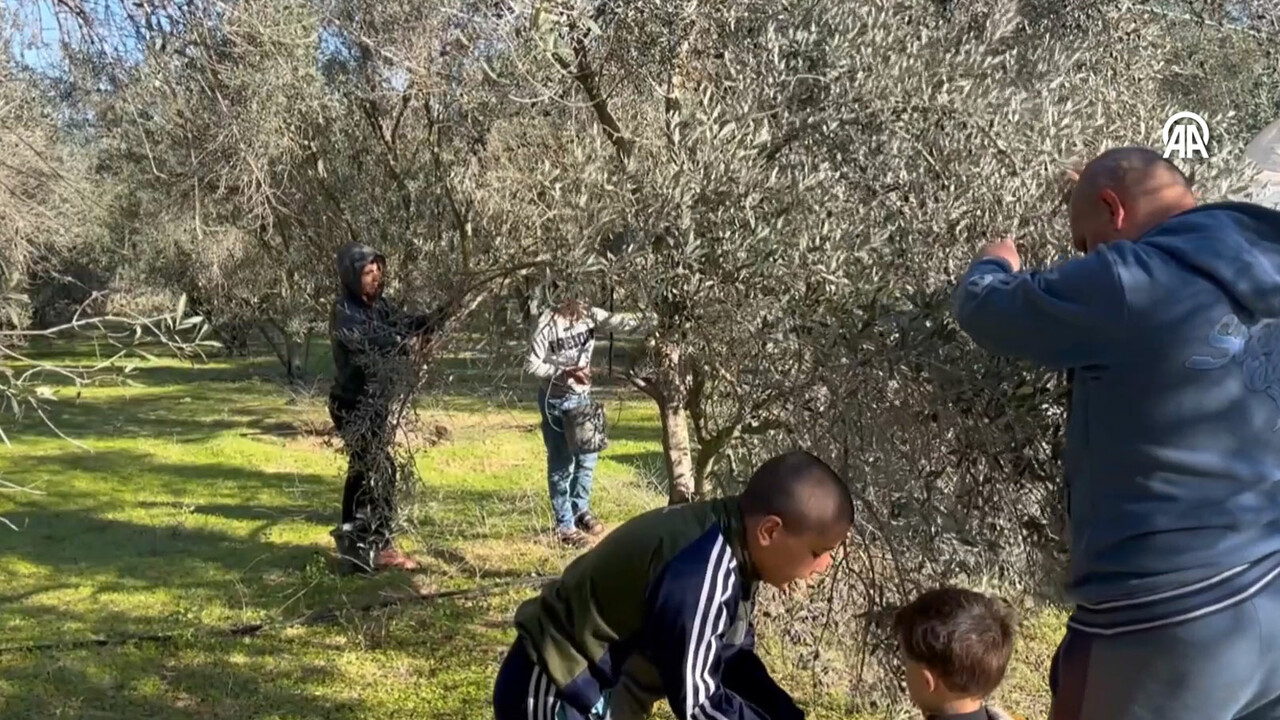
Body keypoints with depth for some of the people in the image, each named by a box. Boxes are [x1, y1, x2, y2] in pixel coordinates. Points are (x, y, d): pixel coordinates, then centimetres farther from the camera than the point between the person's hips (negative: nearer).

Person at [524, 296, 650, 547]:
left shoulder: (589, 314, -5)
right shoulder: (547, 323, -18)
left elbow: (615, 321, -16)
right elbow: (531, 364, -16)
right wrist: (563, 373, -24)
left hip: (582, 396, 6)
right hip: (556, 400, -6)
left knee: (587, 456, 15)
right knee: (561, 463, 2)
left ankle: (581, 510, 34)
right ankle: (564, 525, 13)